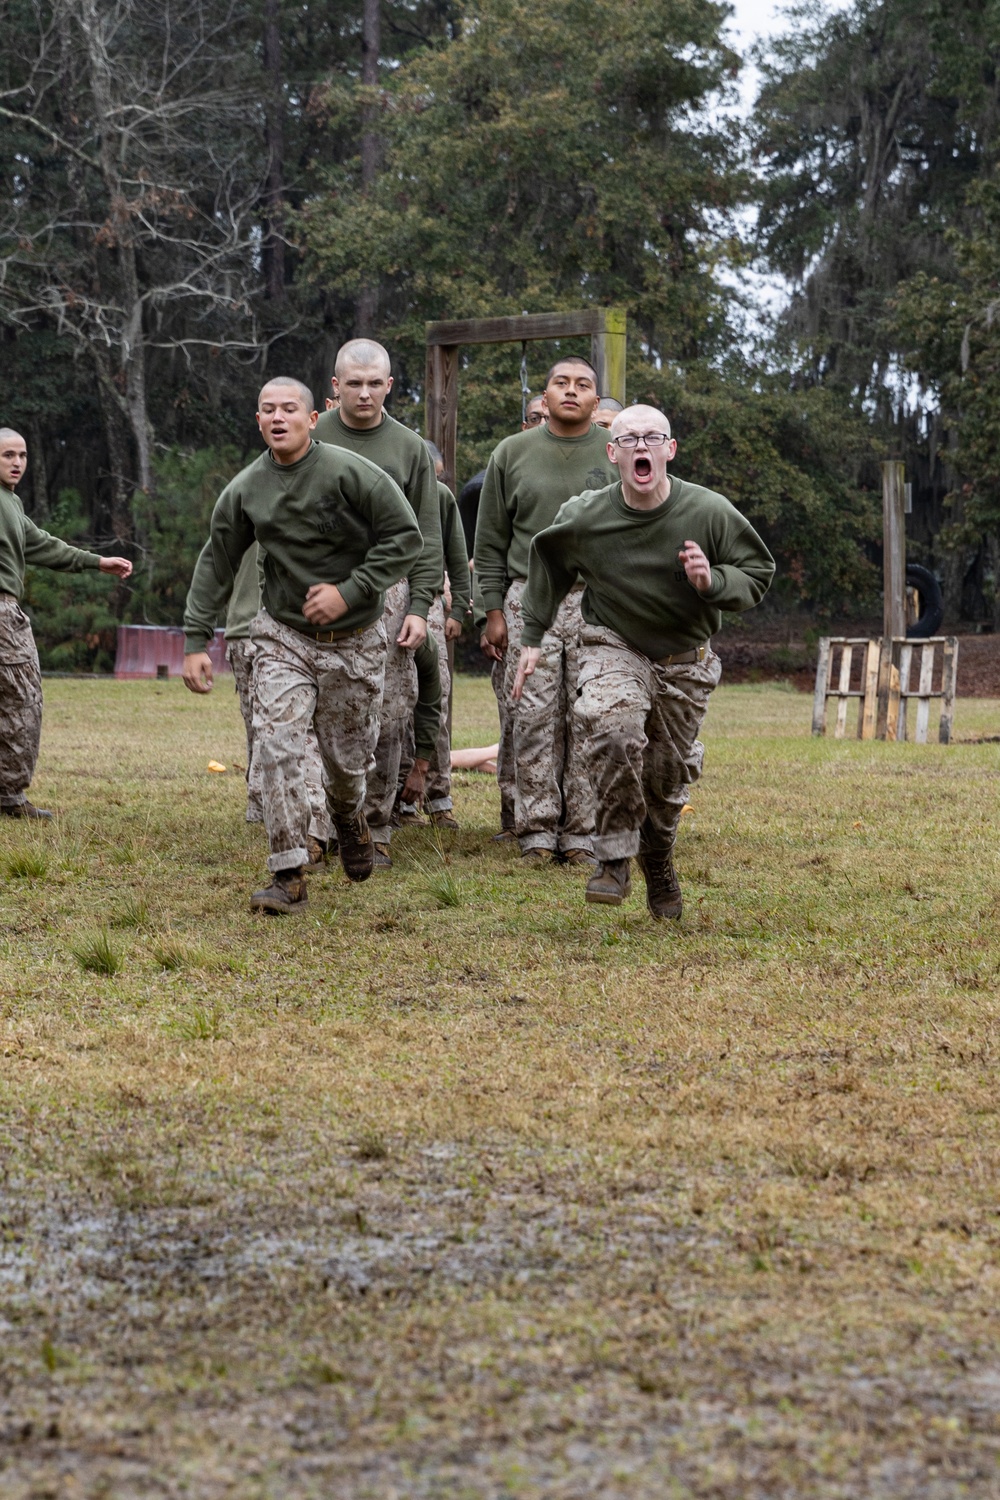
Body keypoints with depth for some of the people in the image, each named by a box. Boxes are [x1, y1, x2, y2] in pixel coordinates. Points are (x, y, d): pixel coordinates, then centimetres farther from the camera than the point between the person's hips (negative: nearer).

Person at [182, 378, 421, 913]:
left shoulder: (351, 473, -12)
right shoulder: (245, 490, -1)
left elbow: (405, 537, -10)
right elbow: (216, 565, 7)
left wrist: (350, 592, -18)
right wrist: (195, 641, 1)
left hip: (354, 641, -1)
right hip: (283, 636, 1)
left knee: (347, 757, 9)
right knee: (276, 745, -17)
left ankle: (348, 815, 47)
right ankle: (289, 876, -14)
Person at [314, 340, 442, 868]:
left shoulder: (409, 448, 10)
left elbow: (426, 537, 9)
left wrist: (420, 606, -1)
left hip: (388, 591, 1)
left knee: (388, 717, -2)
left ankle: (376, 827, 5)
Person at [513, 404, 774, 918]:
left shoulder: (710, 513, -17)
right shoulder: (584, 517, -15)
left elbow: (757, 574, -5)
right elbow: (548, 566, 7)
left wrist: (712, 582, -26)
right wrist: (532, 638, 9)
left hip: (685, 660, 2)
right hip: (613, 647, -1)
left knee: (668, 776, 11)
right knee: (612, 725, -33)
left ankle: (658, 861, 43)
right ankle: (615, 858, -21)